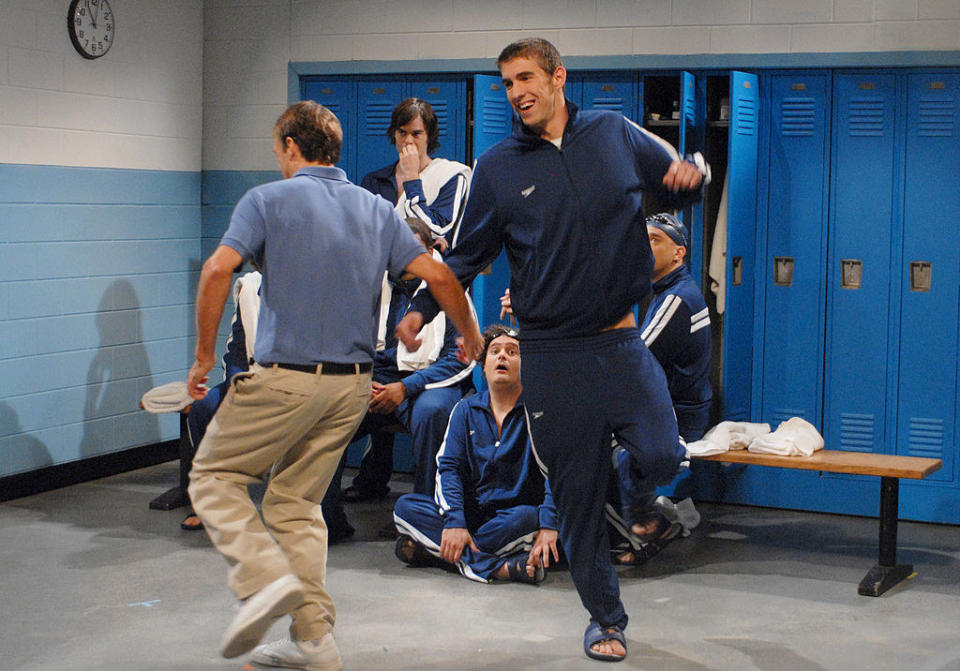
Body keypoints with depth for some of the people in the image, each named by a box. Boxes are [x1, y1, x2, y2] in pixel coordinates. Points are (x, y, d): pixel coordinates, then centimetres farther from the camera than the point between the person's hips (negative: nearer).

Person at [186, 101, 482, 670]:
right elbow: (439, 276, 4)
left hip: (285, 377, -5)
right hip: (353, 382, 6)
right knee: (296, 501, 15)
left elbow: (219, 270, -16)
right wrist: (470, 336, 19)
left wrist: (205, 355, -8)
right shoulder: (377, 210, 11)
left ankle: (266, 579, -12)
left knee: (215, 477, 10)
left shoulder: (266, 200, -3)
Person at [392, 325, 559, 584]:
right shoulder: (466, 410, 10)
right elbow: (448, 467, 1)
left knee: (527, 517, -37)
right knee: (405, 506, -19)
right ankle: (501, 567, -34)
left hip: (516, 513, -4)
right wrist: (454, 521, -18)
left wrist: (548, 525, -31)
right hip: (472, 512, 4)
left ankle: (432, 550, -27)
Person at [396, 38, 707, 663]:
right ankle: (605, 618, 21)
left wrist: (692, 173, -9)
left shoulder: (615, 134, 6)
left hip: (623, 341, 0)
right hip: (553, 354, 0)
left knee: (662, 459, -16)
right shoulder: (498, 167, 5)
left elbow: (679, 185, 15)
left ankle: (628, 490, 23)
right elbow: (468, 256, 10)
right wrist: (423, 308, -3)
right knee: (577, 494, 4)